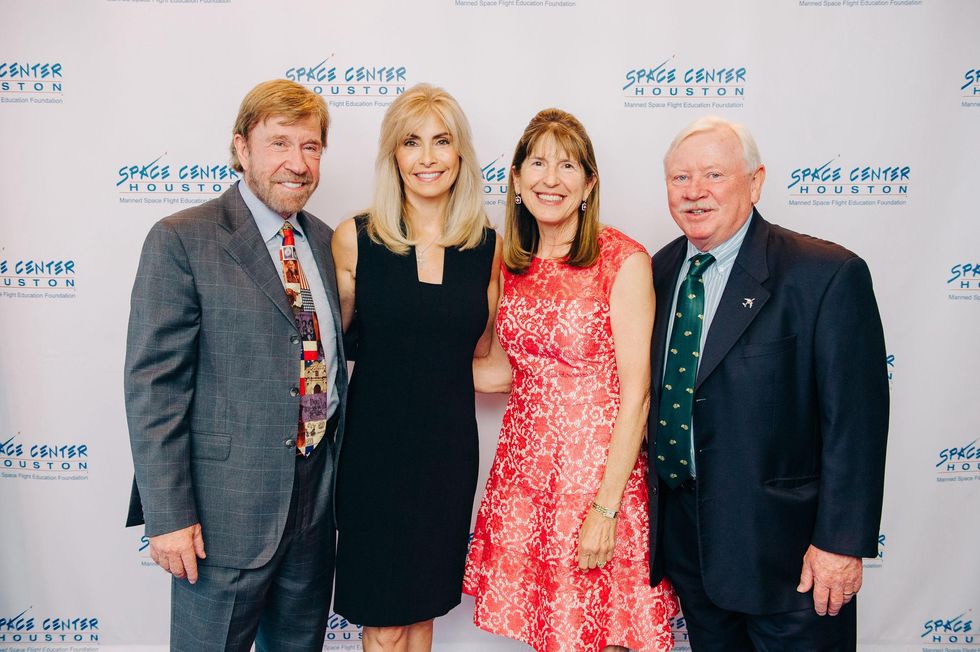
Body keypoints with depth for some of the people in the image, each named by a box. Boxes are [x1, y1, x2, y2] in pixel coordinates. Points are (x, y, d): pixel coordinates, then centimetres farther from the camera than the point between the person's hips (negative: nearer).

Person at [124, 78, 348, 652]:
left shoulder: (324, 240, 8)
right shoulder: (181, 241, -11)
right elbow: (152, 384, -13)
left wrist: (338, 464, 12)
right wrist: (168, 515, -15)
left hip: (318, 493, 6)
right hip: (227, 503, -6)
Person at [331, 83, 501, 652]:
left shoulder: (487, 246, -1)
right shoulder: (355, 240, -7)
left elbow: (480, 358, 9)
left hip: (449, 449, 2)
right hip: (375, 449, -2)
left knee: (425, 606, 18)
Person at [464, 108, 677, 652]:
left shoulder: (623, 259, -11)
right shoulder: (512, 264, 6)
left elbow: (636, 390, -14)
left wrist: (605, 507, -16)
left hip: (599, 470, -5)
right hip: (524, 465, 5)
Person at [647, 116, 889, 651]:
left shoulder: (828, 275, -15)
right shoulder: (660, 270, 3)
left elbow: (855, 419, -15)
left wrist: (841, 541, -16)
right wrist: (657, 500, 9)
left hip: (782, 541, -5)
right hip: (682, 529, 6)